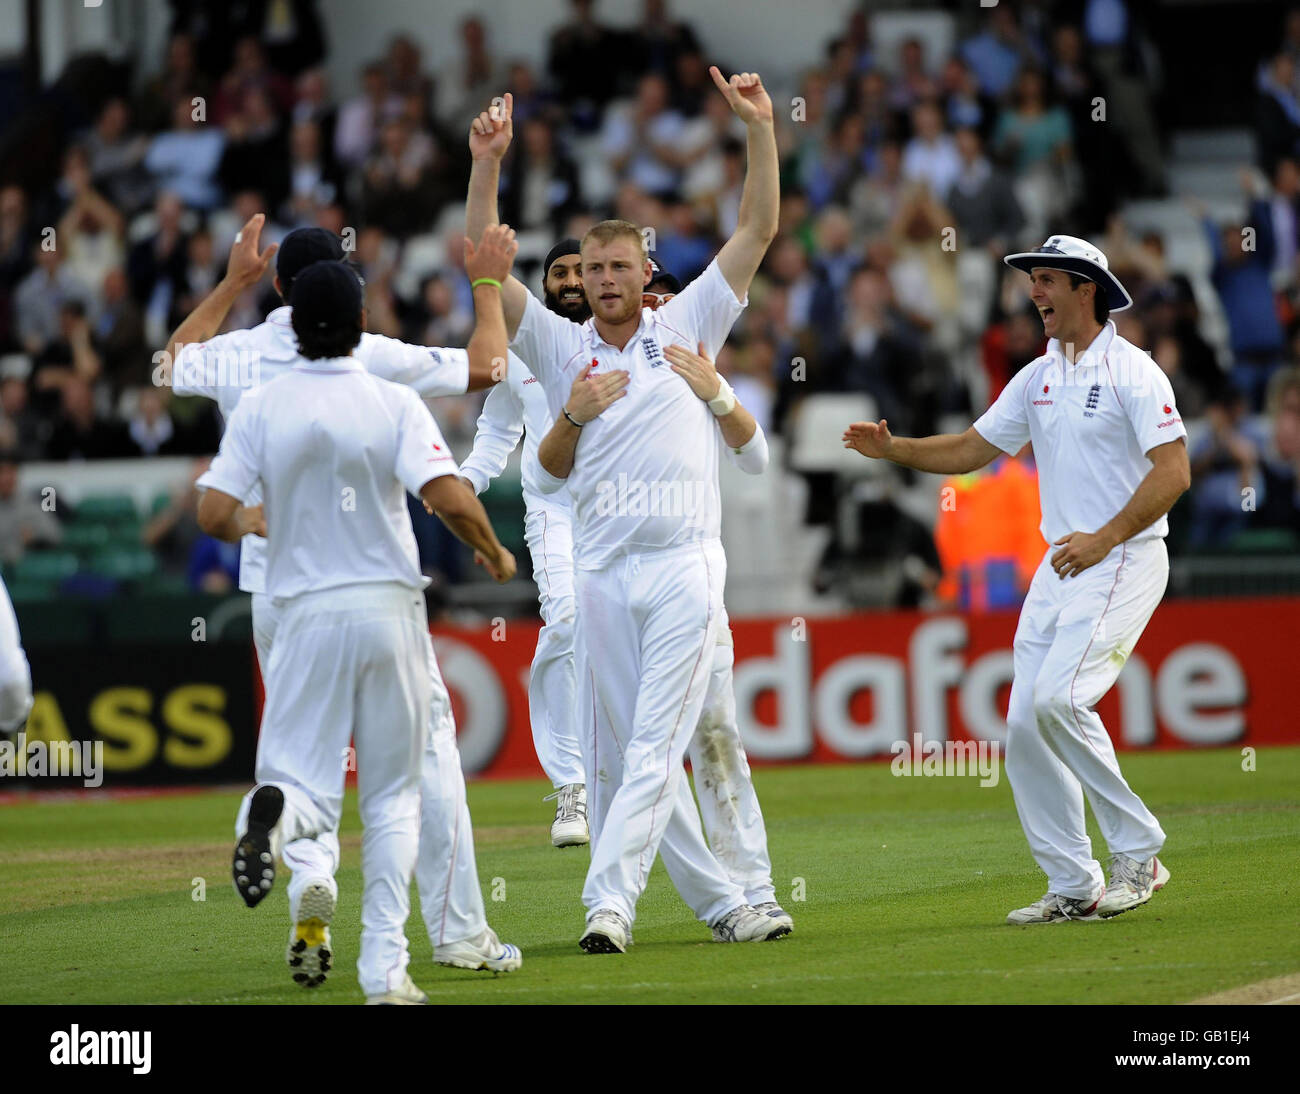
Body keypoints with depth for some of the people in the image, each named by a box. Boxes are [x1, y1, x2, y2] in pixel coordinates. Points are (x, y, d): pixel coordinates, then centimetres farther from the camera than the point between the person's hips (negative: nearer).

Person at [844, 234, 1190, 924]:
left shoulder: (1131, 371, -8)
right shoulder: (1038, 379, 15)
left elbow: (1173, 472, -15)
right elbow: (971, 450, 19)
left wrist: (1103, 539, -19)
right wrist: (892, 449, 4)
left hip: (1124, 562, -8)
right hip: (1059, 568, 8)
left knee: (1057, 698, -24)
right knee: (1025, 728, 0)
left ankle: (1138, 851, -13)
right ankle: (1073, 889, 6)